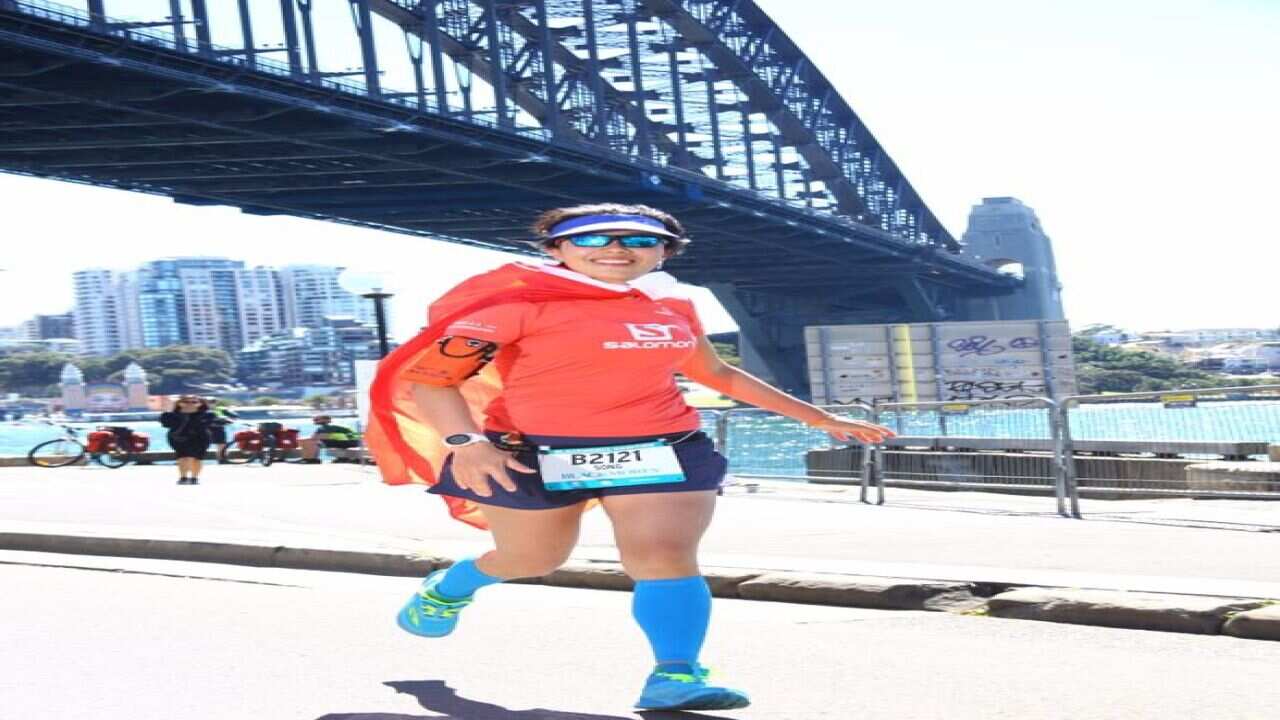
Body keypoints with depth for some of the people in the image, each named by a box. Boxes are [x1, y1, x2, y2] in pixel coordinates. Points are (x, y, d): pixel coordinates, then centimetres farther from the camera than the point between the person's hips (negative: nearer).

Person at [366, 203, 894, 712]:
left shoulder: (671, 305, 9)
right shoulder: (515, 300, -10)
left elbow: (715, 373, 23)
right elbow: (429, 375, -12)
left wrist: (817, 417, 23)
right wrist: (465, 443, -29)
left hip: (662, 450, 4)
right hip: (534, 452, -3)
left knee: (665, 556, -16)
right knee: (531, 560, 15)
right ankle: (444, 590, 45)